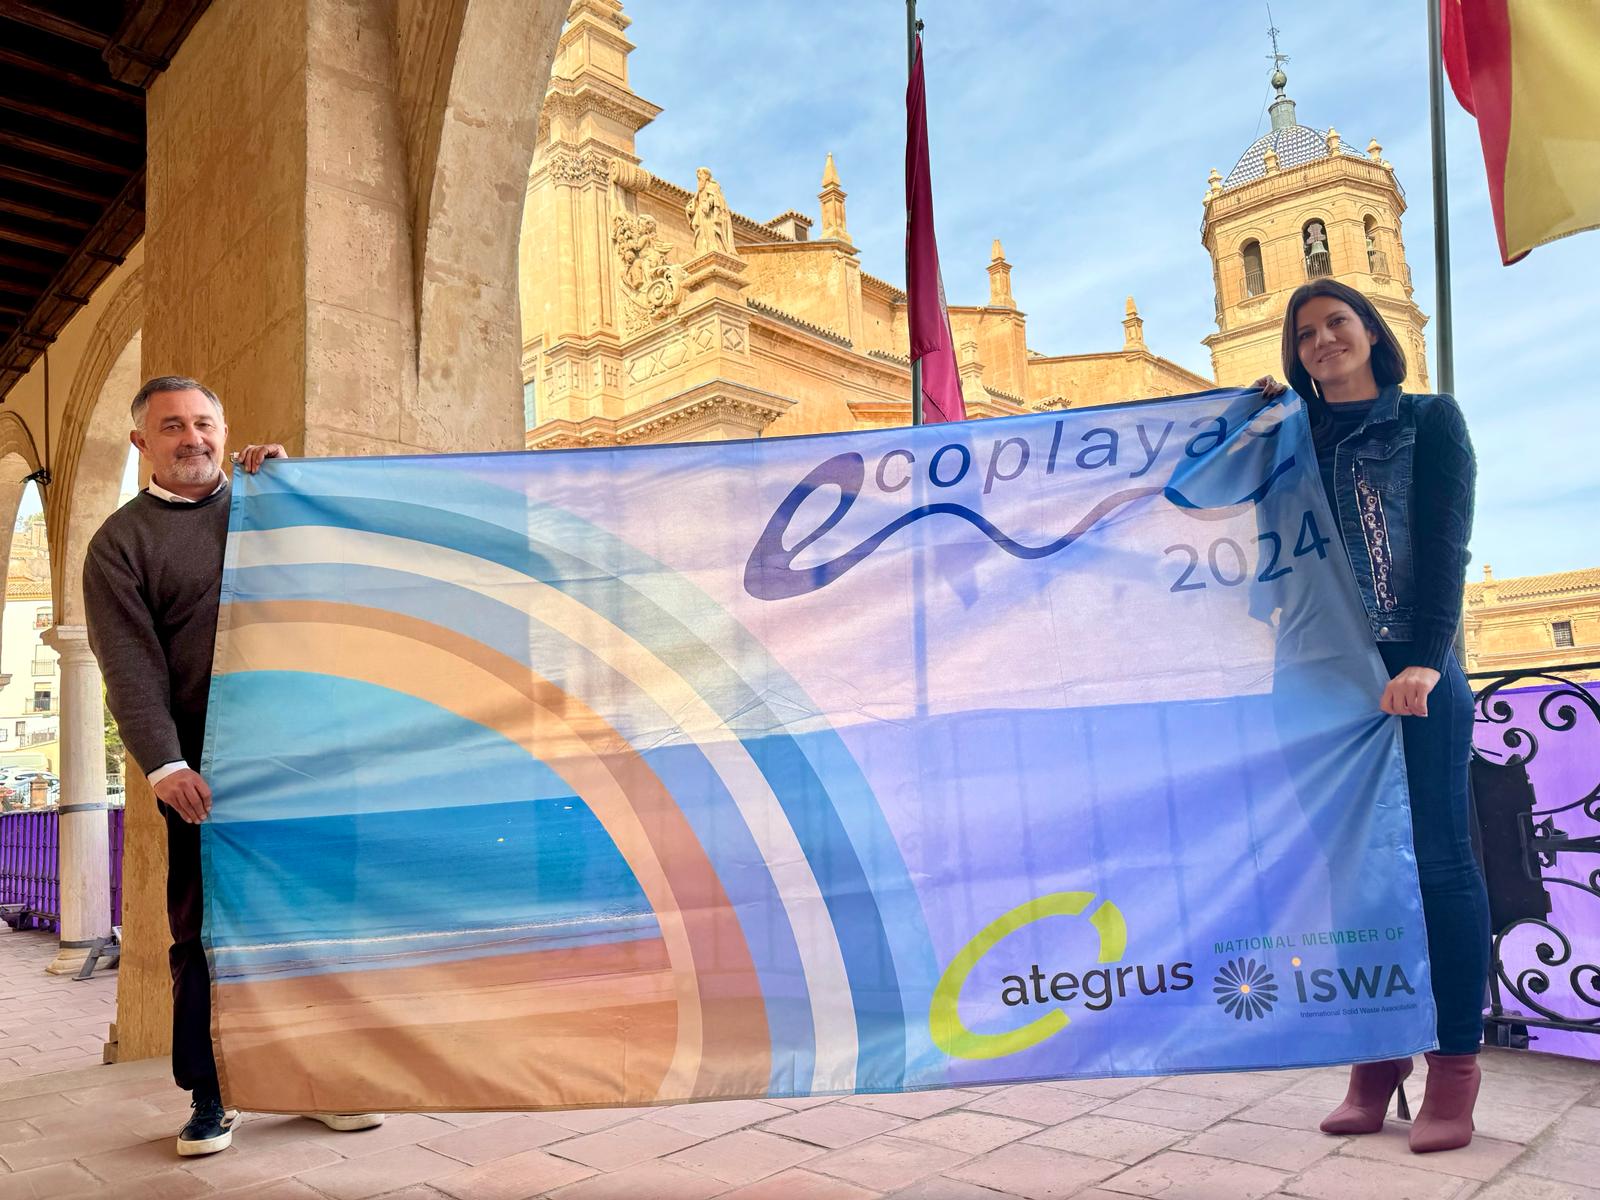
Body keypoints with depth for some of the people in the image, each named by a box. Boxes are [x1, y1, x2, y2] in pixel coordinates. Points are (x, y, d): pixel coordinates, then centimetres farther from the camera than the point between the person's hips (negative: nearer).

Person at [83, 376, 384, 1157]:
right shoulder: (120, 542, 4)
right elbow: (130, 663, -7)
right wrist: (163, 763, -19)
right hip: (205, 769, -3)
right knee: (203, 931, 2)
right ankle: (209, 1098, 16)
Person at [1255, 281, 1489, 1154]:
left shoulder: (1429, 420, 7)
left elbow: (1445, 544, -4)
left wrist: (1424, 660, -17)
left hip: (1415, 673, -4)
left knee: (1440, 858, -3)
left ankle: (1454, 1066, 5)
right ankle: (1376, 1061, 11)